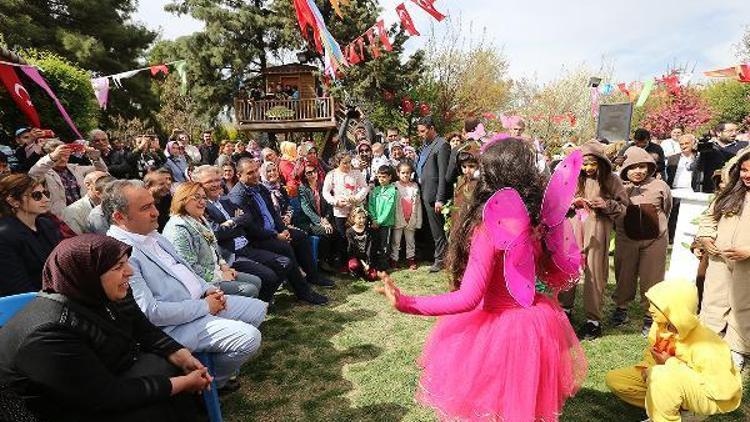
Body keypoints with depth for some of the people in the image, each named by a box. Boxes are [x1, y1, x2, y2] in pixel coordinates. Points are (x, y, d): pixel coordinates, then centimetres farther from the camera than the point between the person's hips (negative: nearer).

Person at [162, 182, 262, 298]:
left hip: (216, 270, 10)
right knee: (250, 290, -18)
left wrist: (224, 266, 6)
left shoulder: (200, 220, 11)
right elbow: (190, 267, -24)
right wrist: (220, 276, -17)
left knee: (256, 281, 4)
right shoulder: (178, 229, -21)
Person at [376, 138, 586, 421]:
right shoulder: (542, 218, -8)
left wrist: (405, 303, -27)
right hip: (537, 323, 6)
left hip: (497, 327, -6)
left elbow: (467, 299, -27)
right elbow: (566, 274, 4)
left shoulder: (489, 227, -26)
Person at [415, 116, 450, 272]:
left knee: (437, 230, 2)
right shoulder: (426, 145, 15)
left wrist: (440, 199, -19)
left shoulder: (442, 145, -11)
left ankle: (440, 260, 14)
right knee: (433, 228, 15)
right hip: (425, 193, 8)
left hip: (433, 195, -8)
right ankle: (440, 257, 27)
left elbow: (443, 175, -16)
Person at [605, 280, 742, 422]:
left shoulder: (703, 344, -31)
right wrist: (647, 367, -15)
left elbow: (721, 389, -28)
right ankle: (679, 408, -1)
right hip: (675, 380, 8)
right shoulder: (660, 326, -12)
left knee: (661, 376, -39)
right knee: (613, 378, -3)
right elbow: (652, 352, 8)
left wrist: (671, 363, -27)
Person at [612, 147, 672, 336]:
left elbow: (666, 210, 15)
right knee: (624, 276, 12)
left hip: (655, 240, 0)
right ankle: (621, 307, 30)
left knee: (651, 279, 5)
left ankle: (650, 315, 18)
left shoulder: (660, 186, -1)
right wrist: (621, 227, 8)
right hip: (626, 239, 0)